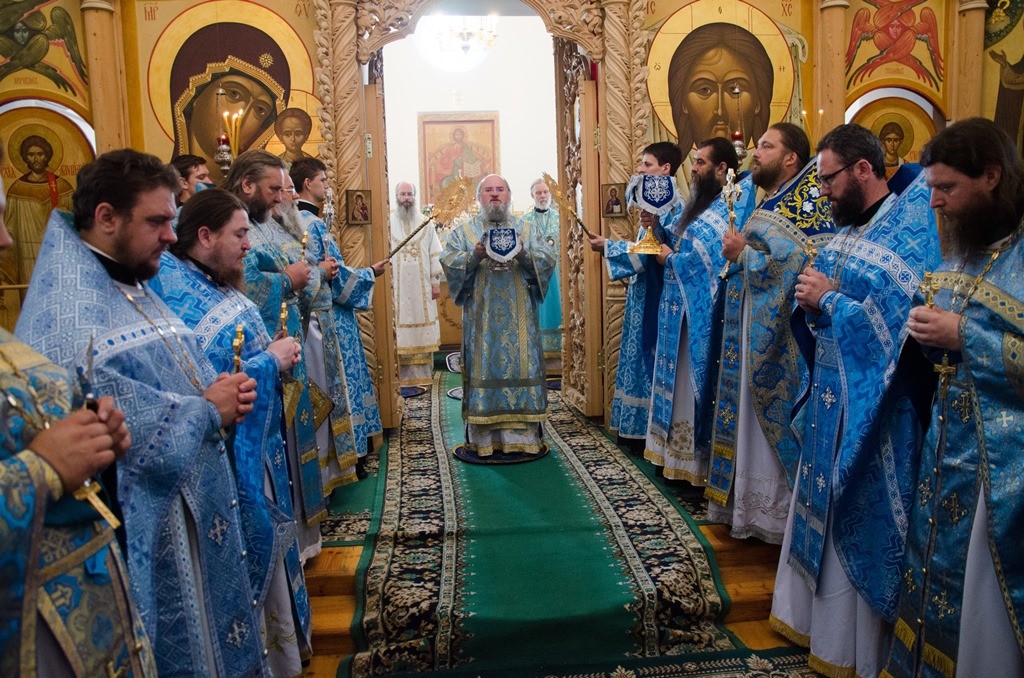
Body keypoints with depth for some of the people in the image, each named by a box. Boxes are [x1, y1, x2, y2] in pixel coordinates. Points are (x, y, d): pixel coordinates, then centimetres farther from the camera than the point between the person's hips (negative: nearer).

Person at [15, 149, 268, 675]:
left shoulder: (139, 288, 10)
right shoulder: (66, 313, -20)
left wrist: (224, 393, -5)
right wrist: (205, 410, -18)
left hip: (198, 507, 9)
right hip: (146, 530, -9)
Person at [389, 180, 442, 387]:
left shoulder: (426, 223, 9)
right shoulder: (388, 223, 2)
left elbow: (435, 254, 8)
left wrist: (436, 282, 3)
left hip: (422, 287, 2)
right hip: (397, 287, -2)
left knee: (423, 328, 4)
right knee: (401, 333, -2)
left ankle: (424, 374, 12)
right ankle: (405, 377, 4)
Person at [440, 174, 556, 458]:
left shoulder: (526, 231, 13)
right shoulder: (464, 232, 10)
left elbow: (548, 259, 1)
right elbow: (449, 261, -2)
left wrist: (524, 255, -18)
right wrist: (475, 256, -19)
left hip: (518, 317, 1)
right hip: (481, 316, -1)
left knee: (521, 366, 0)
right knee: (483, 368, -2)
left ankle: (522, 433, 7)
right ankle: (484, 437, 4)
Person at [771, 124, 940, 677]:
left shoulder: (911, 230, -15)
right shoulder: (847, 229, 10)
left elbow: (905, 321, -24)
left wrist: (828, 301, -18)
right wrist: (812, 298, -7)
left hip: (871, 408, -8)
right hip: (829, 395, 8)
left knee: (861, 522, 4)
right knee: (820, 511, 18)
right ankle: (812, 617, 36)